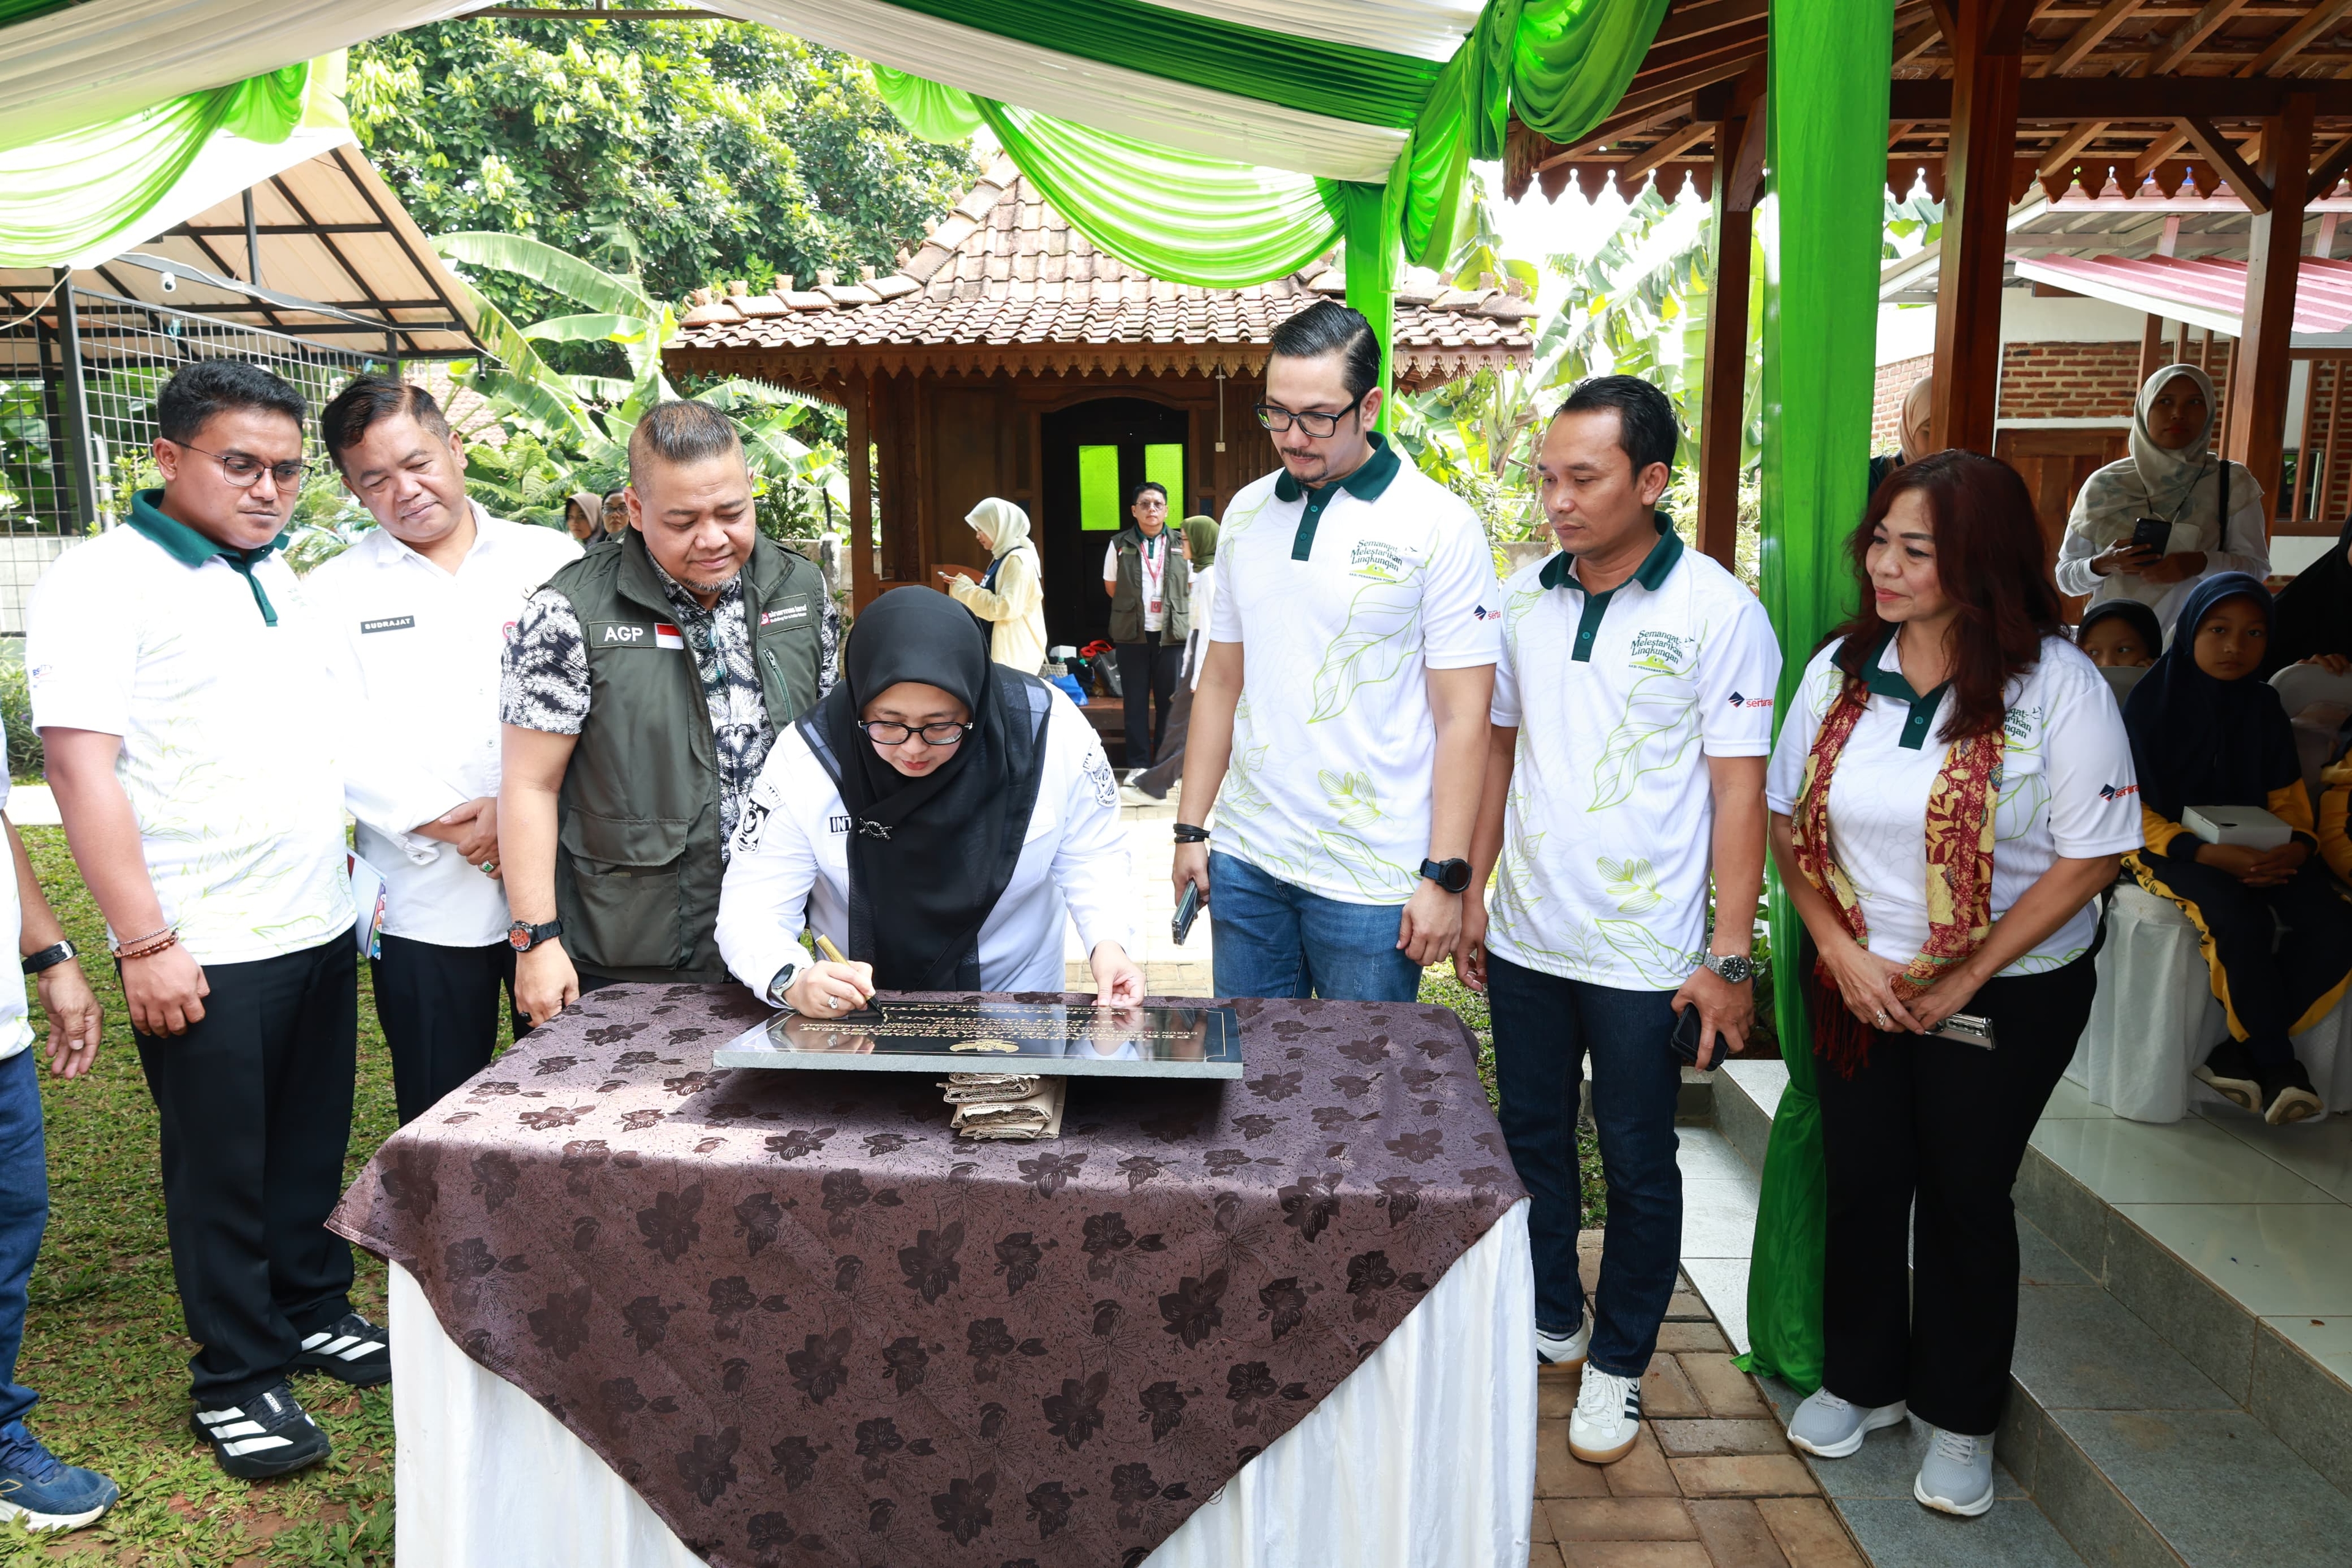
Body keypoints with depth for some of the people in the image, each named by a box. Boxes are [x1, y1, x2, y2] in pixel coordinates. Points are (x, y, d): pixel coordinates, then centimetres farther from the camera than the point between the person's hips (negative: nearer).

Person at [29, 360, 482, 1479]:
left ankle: (313, 1310, 36)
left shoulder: (280, 580, 12)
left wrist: (429, 813, 8)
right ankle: (236, 1378, 22)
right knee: (222, 1170, 7)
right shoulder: (103, 582, -11)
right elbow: (80, 766, -16)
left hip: (321, 926, 7)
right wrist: (143, 943, -18)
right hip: (203, 955, -7)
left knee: (312, 1146, 18)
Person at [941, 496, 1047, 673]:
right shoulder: (1001, 558, 15)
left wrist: (967, 588, -15)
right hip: (998, 650, 10)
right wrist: (960, 585, 11)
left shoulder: (1018, 560, -15)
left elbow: (1007, 608, -24)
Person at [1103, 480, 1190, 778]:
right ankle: (1137, 764, 10)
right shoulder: (1120, 545, 2)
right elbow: (1111, 587, 11)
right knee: (1136, 700, 4)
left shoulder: (1181, 545, 3)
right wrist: (1134, 608, 8)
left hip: (1171, 633, 0)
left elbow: (1191, 588, 10)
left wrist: (1172, 609, 3)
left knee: (1169, 700, 4)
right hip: (1133, 633, 0)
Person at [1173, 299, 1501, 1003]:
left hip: (1372, 883, -4)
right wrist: (1190, 829, 10)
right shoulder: (1245, 514, 8)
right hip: (1244, 862, 5)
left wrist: (1445, 878, -13)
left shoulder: (1439, 524, -8)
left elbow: (1463, 717, -9)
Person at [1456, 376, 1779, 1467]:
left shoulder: (1716, 611, -10)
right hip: (1525, 937, 5)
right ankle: (1549, 1321, 38)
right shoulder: (1522, 597, 4)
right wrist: (1471, 893, 10)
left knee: (1637, 1166, 10)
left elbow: (1739, 791, -10)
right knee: (1533, 1138, 17)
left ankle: (1618, 1364, 29)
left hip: (1643, 955, -4)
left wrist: (1730, 955, -12)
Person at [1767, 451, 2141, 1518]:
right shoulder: (1840, 669, -3)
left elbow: (2089, 858, -13)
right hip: (1857, 981, 3)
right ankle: (1863, 1380, 35)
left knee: (1965, 1193, 9)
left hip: (2007, 992, -3)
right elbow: (1788, 821, 1)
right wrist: (1841, 951, -9)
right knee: (1860, 1181, 13)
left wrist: (1962, 981, -14)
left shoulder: (2055, 684, -15)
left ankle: (1959, 1418, 30)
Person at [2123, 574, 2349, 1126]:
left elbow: (2288, 798, 11)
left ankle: (2240, 1052, -11)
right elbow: (2131, 810, -10)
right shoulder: (2152, 702, -7)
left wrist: (2298, 846, -12)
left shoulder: (2263, 707, 8)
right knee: (2243, 918, -33)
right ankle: (2277, 1062, -12)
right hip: (2172, 847, -5)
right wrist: (2207, 852, -23)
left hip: (2254, 850, 5)